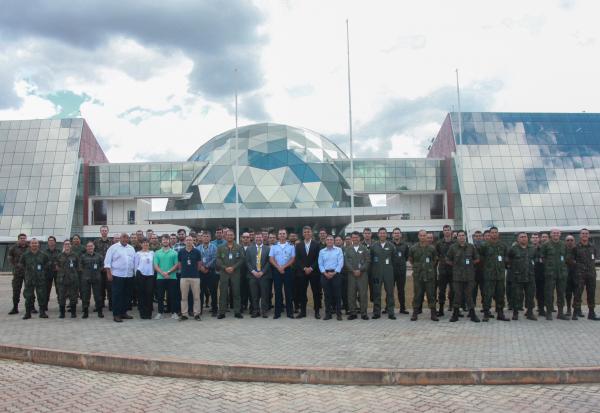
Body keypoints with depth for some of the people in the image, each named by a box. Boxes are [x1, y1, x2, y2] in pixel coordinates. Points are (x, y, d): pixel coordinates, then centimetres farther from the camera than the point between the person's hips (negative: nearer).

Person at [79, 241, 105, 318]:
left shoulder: (98, 256, 8)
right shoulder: (83, 256, 5)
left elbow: (103, 265, 11)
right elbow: (80, 267, 5)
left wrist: (98, 270, 1)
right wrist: (85, 272, -2)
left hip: (97, 278, 1)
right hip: (86, 278, 0)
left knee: (98, 295, 2)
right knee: (85, 295, 2)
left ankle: (100, 312, 10)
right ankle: (85, 312, 11)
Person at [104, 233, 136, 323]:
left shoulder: (131, 248, 12)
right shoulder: (113, 247, -3)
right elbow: (107, 261, -6)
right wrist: (109, 273, -11)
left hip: (129, 275, 5)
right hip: (117, 275, -5)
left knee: (126, 295, 10)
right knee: (117, 295, -3)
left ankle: (123, 312, 20)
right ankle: (116, 315, 2)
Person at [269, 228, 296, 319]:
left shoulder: (291, 247, 5)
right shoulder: (273, 247, 8)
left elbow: (292, 259, -2)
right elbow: (271, 259, 1)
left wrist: (283, 267, -13)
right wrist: (278, 267, -12)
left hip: (287, 270, -1)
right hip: (276, 270, 1)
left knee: (289, 291, 1)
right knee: (277, 291, 2)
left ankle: (289, 312, 7)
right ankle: (277, 312, 7)